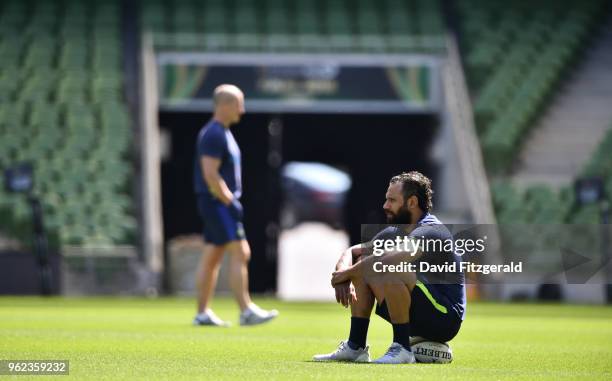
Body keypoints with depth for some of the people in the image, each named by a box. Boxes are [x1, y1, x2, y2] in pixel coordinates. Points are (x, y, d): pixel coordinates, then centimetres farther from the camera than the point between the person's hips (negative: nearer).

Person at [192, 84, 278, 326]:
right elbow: (210, 175, -21)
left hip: (219, 204, 10)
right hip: (217, 201, -10)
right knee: (240, 253, -11)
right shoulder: (213, 134, -15)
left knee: (212, 258, 10)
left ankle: (203, 313, 13)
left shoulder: (223, 133, 17)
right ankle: (246, 311, -12)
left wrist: (231, 200, 18)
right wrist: (230, 202, -20)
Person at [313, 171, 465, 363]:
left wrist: (346, 273, -24)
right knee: (363, 264, 5)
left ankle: (402, 349, -21)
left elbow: (397, 256, -35)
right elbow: (351, 252, 13)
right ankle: (355, 347, 3)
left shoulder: (430, 231, -18)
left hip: (446, 317, -9)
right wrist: (343, 279, -10)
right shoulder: (395, 232, 10)